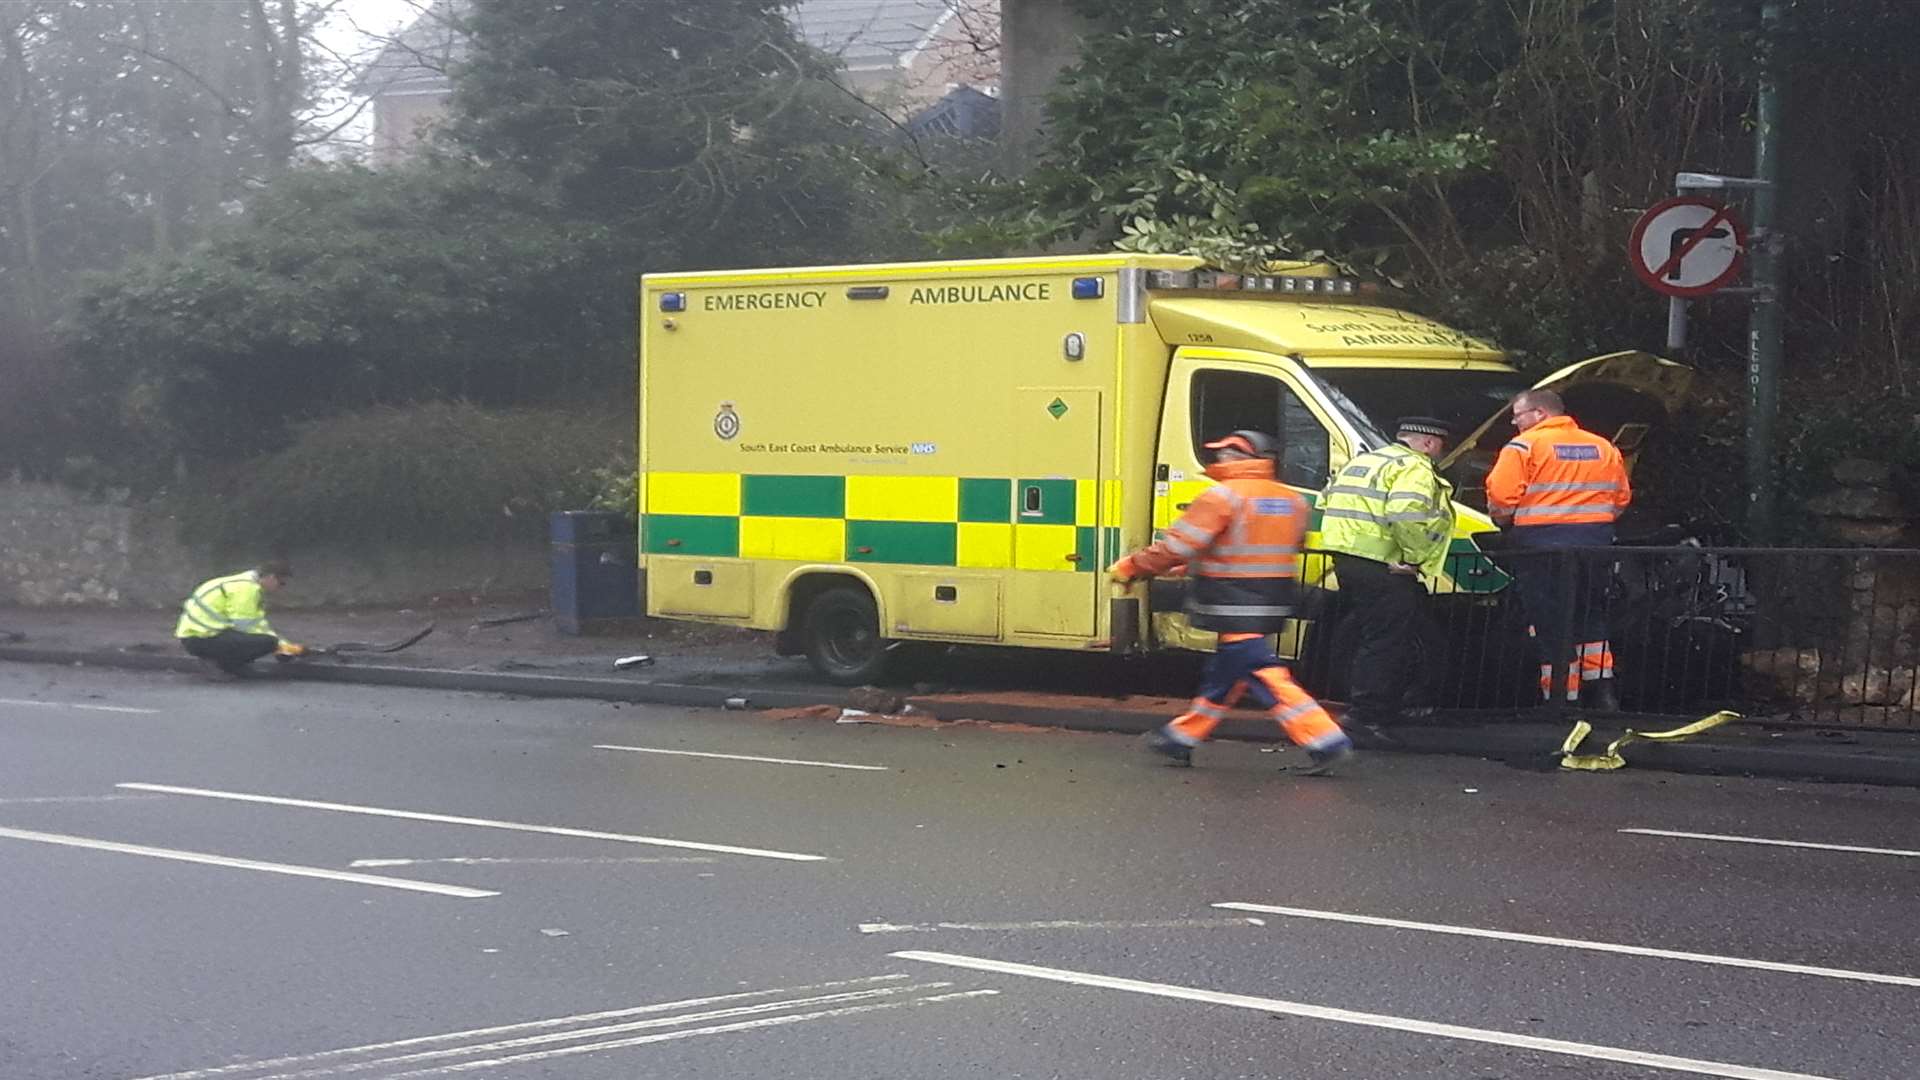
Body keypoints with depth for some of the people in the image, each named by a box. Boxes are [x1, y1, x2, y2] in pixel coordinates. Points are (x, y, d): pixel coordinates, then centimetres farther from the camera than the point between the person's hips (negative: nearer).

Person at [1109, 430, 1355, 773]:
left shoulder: (1224, 496, -12)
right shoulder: (1292, 501, 12)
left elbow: (1177, 546, -14)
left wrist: (1130, 567, -3)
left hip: (1235, 606, -9)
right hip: (1273, 604, 9)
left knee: (1265, 675, -10)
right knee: (1224, 676, 16)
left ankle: (1326, 741, -16)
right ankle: (1182, 737, 28)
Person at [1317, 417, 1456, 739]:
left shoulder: (1362, 462, 22)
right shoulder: (1415, 470, -8)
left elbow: (1328, 501, 22)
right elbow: (1406, 516, -26)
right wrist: (1417, 556, -13)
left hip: (1346, 558, 9)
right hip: (1382, 569, -9)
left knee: (1366, 639, 18)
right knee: (1386, 643, -7)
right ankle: (1366, 714, -12)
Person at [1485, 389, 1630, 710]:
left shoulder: (1524, 447, -7)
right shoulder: (1605, 448, 12)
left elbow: (1501, 495, -14)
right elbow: (1621, 497, 12)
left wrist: (1505, 520, 6)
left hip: (1541, 542, -6)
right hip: (1595, 542, 6)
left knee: (1550, 625, 1)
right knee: (1591, 620, 20)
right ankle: (1602, 693, 17)